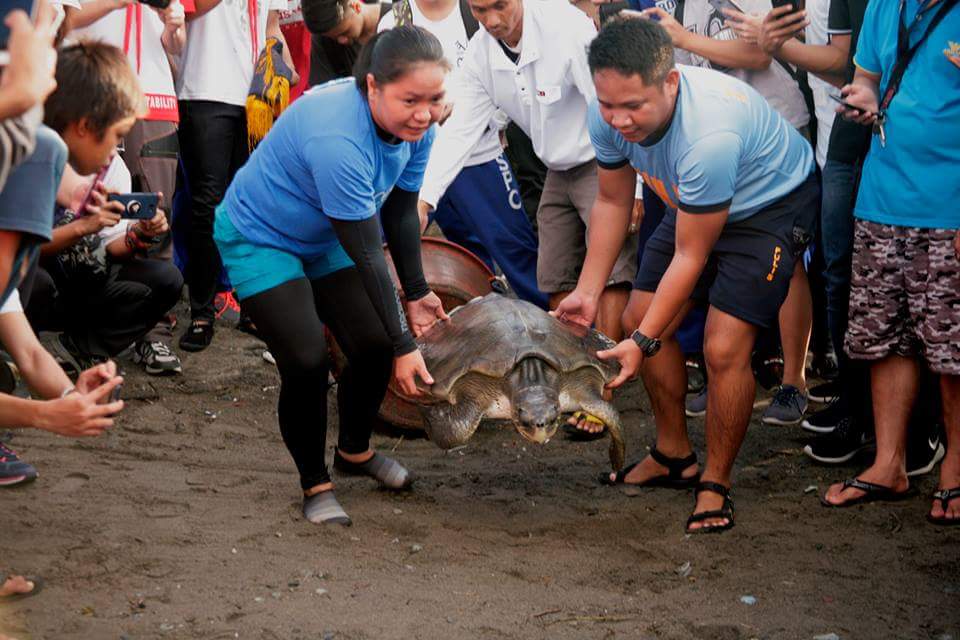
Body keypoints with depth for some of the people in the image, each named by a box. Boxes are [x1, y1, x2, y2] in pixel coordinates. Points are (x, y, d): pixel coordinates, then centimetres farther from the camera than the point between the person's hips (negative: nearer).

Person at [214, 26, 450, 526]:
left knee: (374, 346, 0)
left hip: (326, 240, 7)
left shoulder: (417, 125, -16)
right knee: (306, 363, -17)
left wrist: (417, 292, -2)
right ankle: (315, 485, 5)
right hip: (260, 239, -7)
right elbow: (367, 254, -34)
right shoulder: (338, 138, -40)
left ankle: (354, 451, 28)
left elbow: (400, 213, -1)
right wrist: (404, 345, -29)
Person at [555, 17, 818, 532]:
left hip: (773, 203, -7)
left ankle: (715, 485, 2)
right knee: (640, 317, 5)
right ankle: (673, 456, 23)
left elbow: (690, 256, -31)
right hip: (692, 202, 7)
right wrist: (587, 292, -6)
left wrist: (642, 343, -29)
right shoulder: (608, 117, -21)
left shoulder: (711, 133, -42)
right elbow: (613, 201, -2)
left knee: (724, 349, -17)